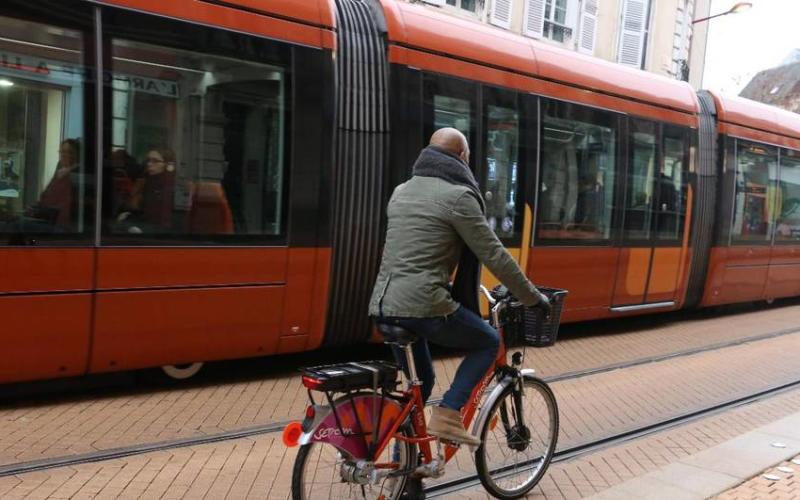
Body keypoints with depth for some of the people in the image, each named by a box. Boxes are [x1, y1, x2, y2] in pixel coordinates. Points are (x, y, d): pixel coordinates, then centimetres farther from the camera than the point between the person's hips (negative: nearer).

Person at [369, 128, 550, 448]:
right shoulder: (457, 195, -6)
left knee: (420, 379, 24)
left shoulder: (402, 191, 17)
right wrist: (533, 297, 5)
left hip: (384, 306, 8)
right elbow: (494, 256, -6)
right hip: (423, 305, -8)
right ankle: (446, 417, 2)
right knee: (488, 342, 13)